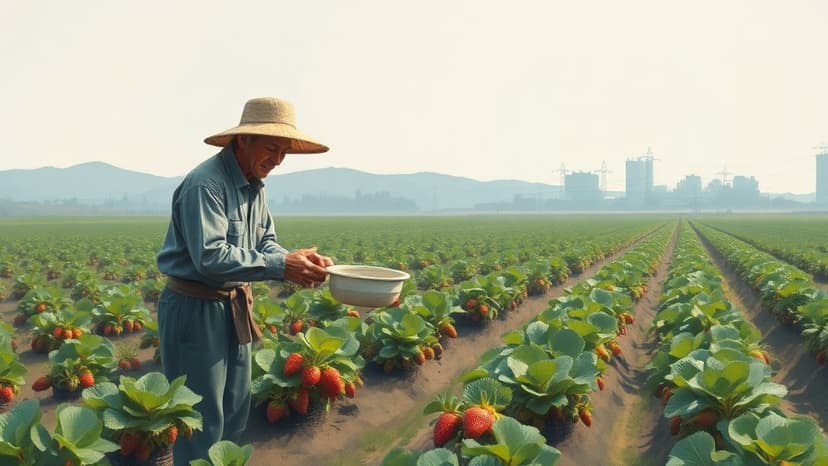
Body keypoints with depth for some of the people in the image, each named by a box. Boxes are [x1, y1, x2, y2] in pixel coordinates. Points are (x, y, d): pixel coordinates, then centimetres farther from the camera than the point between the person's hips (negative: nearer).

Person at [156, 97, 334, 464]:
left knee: (235, 412, 18)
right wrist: (281, 267, -30)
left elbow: (265, 242, 8)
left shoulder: (255, 185, 8)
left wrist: (297, 260, -13)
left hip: (233, 307, 9)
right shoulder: (206, 183, -23)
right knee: (202, 420, 1)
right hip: (195, 309, -9)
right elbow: (210, 257, -30)